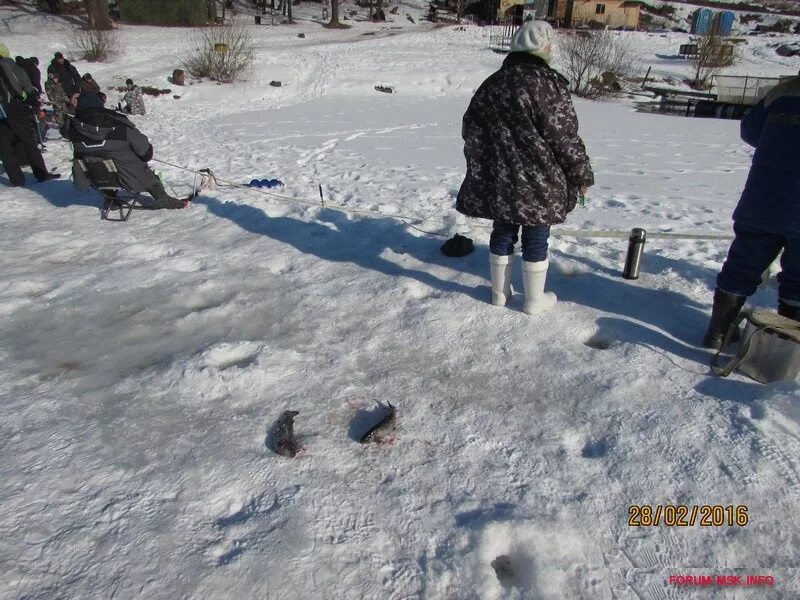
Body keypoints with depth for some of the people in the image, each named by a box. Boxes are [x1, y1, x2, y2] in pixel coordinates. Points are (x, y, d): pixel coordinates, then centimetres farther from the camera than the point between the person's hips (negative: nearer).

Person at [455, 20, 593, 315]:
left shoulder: (492, 83, 7)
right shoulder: (548, 83, -13)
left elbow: (471, 130, 13)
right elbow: (565, 137, -13)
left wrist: (482, 172, 22)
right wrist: (582, 174, -1)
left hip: (498, 179, 6)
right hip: (538, 182, -5)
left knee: (503, 232, 17)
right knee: (536, 238, 7)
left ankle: (500, 292, 29)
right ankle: (534, 300, 20)